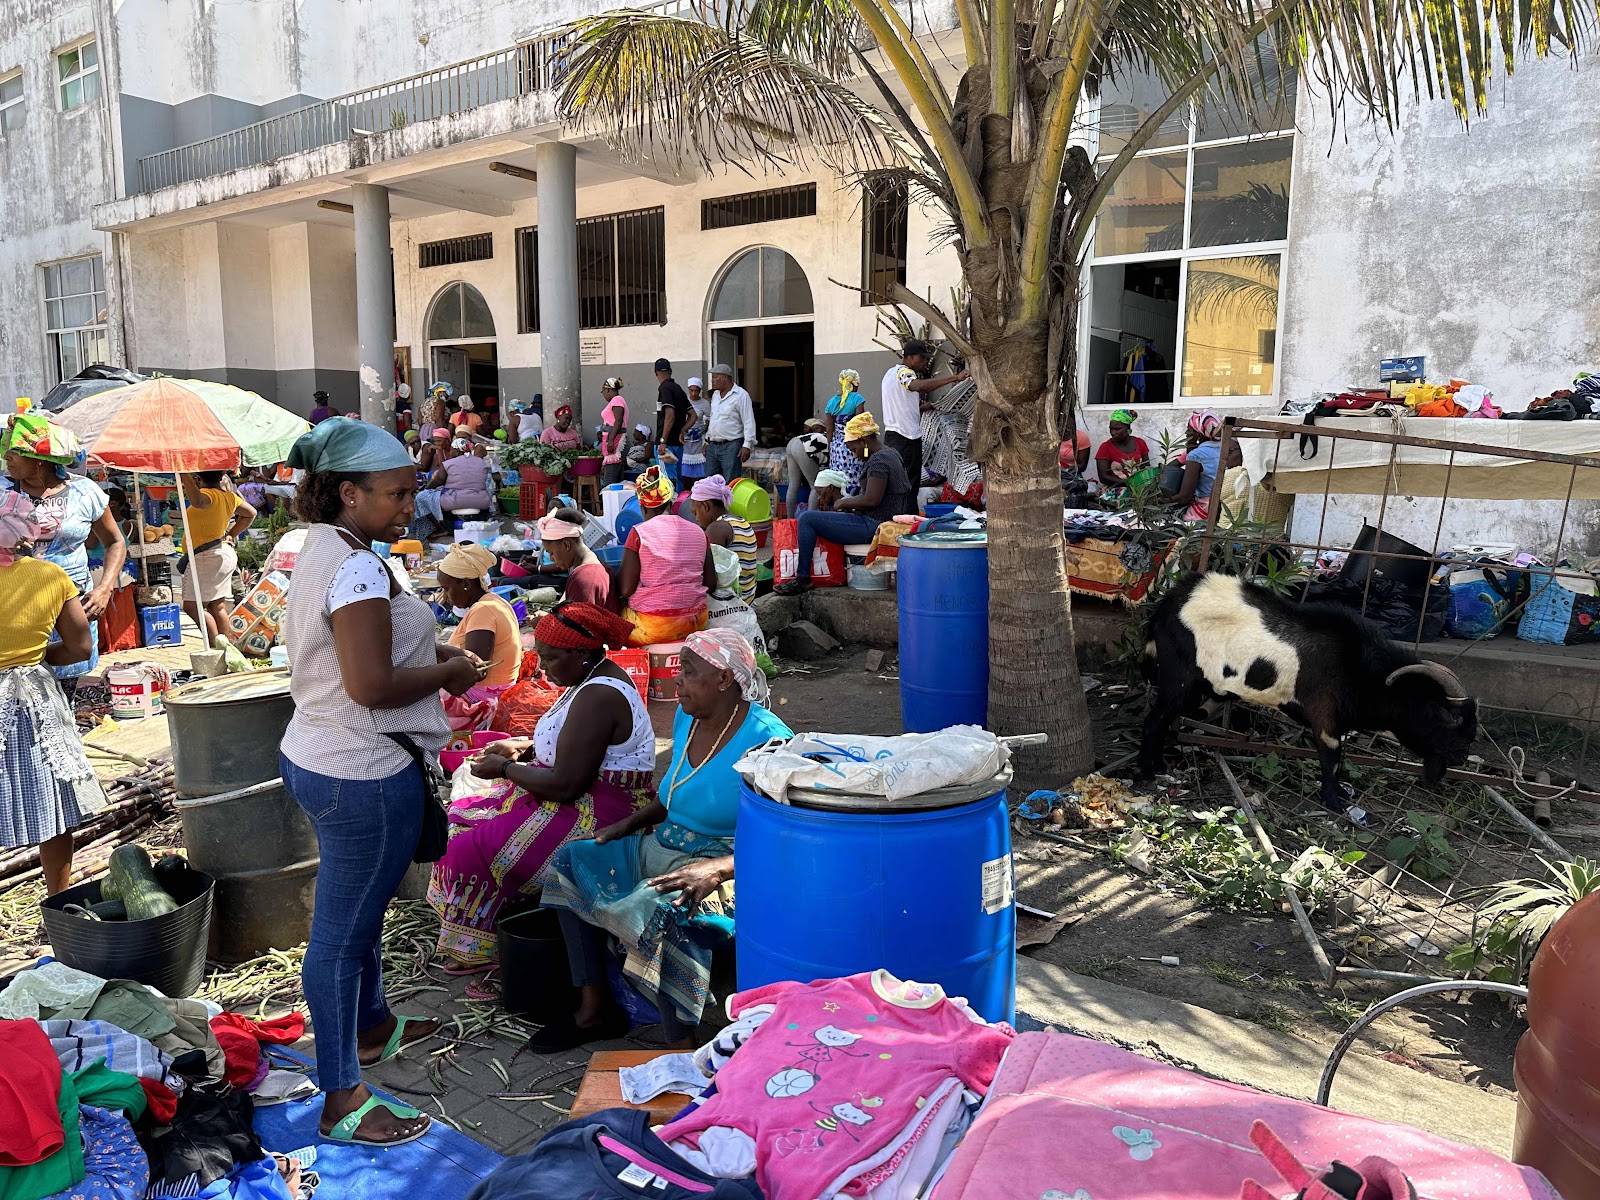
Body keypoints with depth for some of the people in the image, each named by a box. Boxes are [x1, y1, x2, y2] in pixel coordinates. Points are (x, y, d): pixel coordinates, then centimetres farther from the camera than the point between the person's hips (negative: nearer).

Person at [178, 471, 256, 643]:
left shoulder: (209, 495, -18)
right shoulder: (230, 496, 9)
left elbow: (197, 500, -43)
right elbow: (250, 513, 25)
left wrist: (184, 474, -36)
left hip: (206, 557, -9)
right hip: (226, 553, 9)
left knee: (192, 606, -7)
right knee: (217, 607, 10)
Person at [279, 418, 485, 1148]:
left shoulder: (321, 551, 8)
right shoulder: (358, 569, -24)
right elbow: (371, 686, -27)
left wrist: (429, 651, 9)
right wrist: (450, 673, -13)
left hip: (318, 757, 10)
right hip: (364, 774, -10)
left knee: (358, 910, 26)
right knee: (343, 931, 1)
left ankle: (372, 1027, 46)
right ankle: (343, 1101, 16)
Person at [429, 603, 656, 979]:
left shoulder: (597, 697, -24)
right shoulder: (598, 676, 7)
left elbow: (565, 784, -26)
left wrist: (504, 770, -12)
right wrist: (522, 747, 8)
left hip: (599, 819, -11)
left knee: (475, 849, -12)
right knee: (466, 814, 11)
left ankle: (481, 949, 8)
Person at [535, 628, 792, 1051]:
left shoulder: (766, 739, -21)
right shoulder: (687, 716, 6)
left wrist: (714, 870, -34)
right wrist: (629, 824, 8)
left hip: (722, 866, -9)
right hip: (661, 847, 10)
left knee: (669, 909, -37)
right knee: (571, 861, 5)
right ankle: (595, 1011, 7)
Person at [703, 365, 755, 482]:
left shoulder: (741, 395, -8)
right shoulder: (715, 394, 16)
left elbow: (749, 422, -12)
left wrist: (747, 446, -18)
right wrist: (707, 441, 22)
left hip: (731, 447, -8)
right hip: (712, 446, 8)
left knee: (731, 485, -7)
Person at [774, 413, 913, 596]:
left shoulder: (878, 460, -17)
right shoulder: (890, 454, 15)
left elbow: (871, 500, -24)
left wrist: (845, 502, -8)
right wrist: (850, 503, 12)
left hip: (873, 526, -11)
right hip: (883, 523, 11)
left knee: (807, 518, -13)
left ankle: (802, 578, -9)